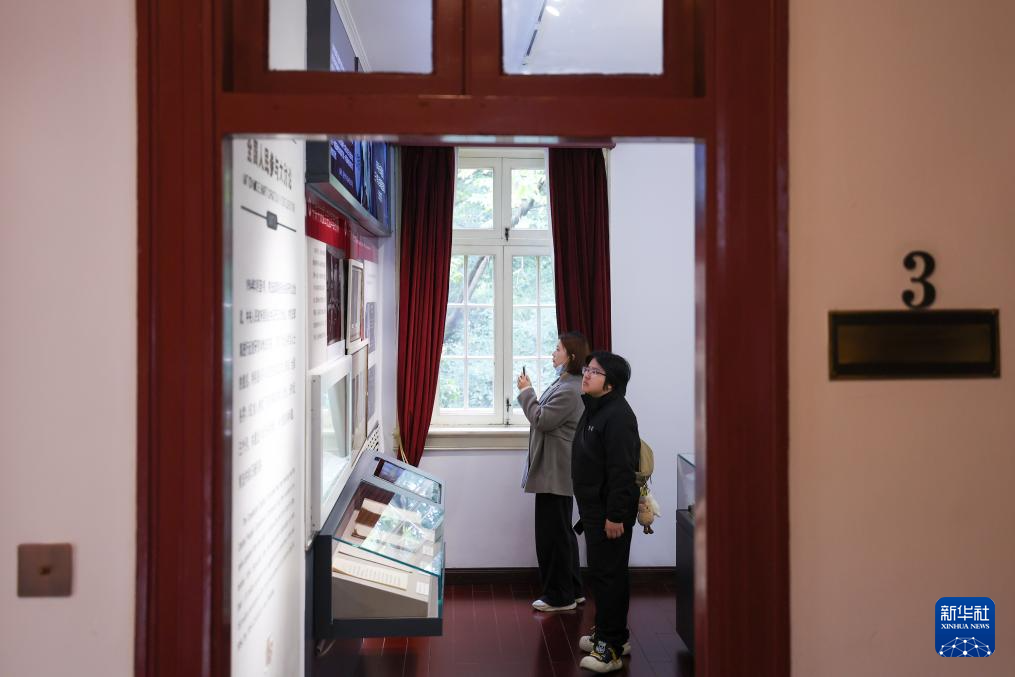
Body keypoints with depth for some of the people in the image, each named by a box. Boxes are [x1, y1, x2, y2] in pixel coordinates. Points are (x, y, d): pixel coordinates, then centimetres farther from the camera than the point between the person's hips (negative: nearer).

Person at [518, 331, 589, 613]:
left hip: (555, 473, -11)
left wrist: (526, 391, -11)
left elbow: (541, 420, -20)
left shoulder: (569, 390, -20)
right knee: (561, 532, 18)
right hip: (555, 471, 11)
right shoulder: (565, 384, 14)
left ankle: (559, 596, 9)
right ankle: (572, 590, 27)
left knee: (553, 534, -1)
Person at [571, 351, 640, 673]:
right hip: (594, 508, 10)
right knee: (600, 572, 18)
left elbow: (622, 470, -24)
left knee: (608, 574, -5)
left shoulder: (618, 415, -19)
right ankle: (609, 634, 31)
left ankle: (610, 648, 3)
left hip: (610, 511, -10)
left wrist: (616, 515, -24)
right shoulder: (594, 410, 13)